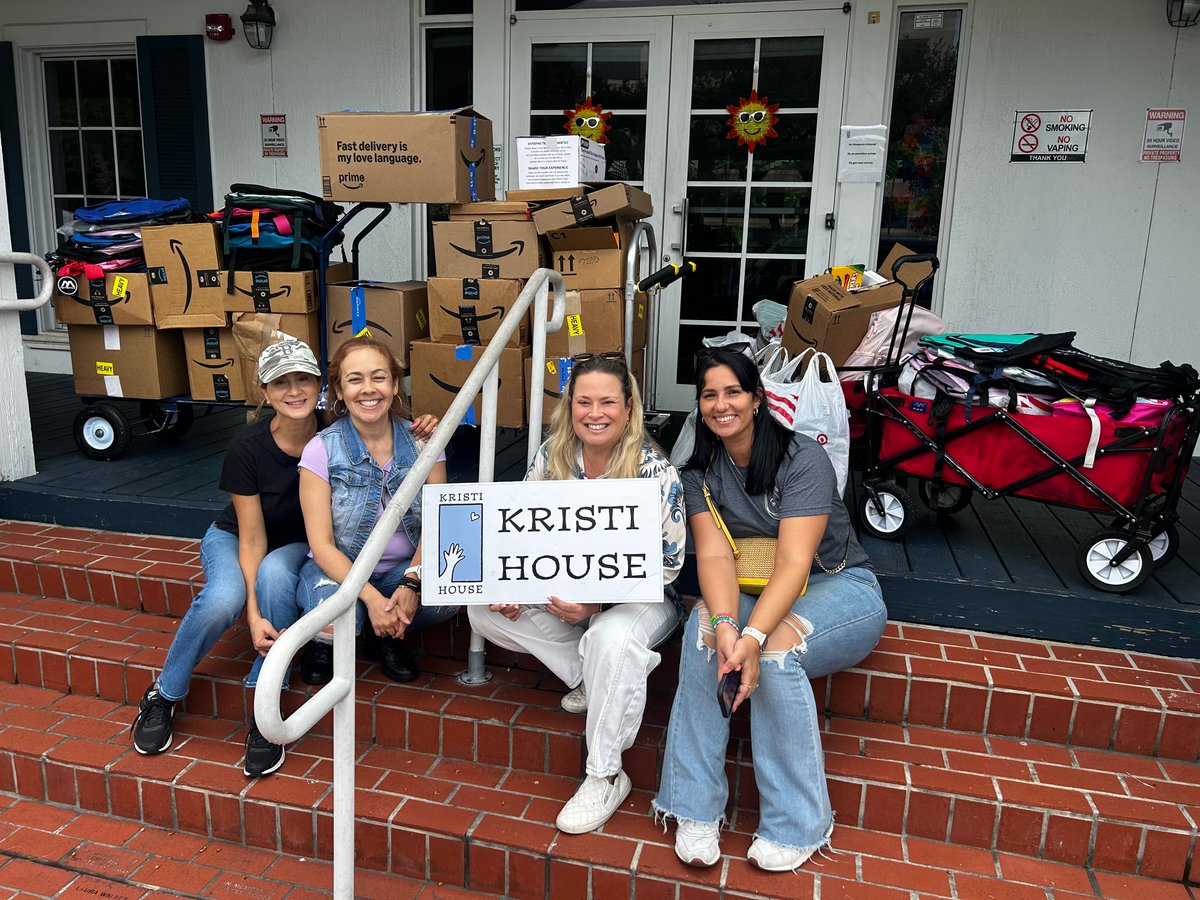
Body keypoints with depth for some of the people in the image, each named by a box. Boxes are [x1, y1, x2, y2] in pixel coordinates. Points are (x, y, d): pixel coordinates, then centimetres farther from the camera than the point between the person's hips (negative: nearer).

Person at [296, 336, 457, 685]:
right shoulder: (321, 450, -12)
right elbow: (322, 545, -14)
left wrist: (412, 583, -26)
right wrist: (372, 597, -28)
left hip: (407, 568, 2)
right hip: (339, 567, -1)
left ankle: (390, 636, 4)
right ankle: (323, 642, 6)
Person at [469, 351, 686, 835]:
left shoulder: (656, 472, -18)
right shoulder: (551, 456, -5)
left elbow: (666, 563, -16)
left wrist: (596, 598, -29)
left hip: (639, 598, -5)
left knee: (612, 637, -38)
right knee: (485, 609, -12)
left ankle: (605, 777, -17)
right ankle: (593, 680, -2)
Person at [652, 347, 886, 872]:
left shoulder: (802, 458, -18)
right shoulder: (701, 471, -2)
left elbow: (794, 562, -27)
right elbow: (714, 554, -16)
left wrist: (752, 637, -41)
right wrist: (725, 625, -35)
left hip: (840, 588, -3)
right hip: (752, 592, 4)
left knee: (775, 647, -34)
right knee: (702, 625, -29)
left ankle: (796, 826, -17)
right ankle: (694, 808, -20)